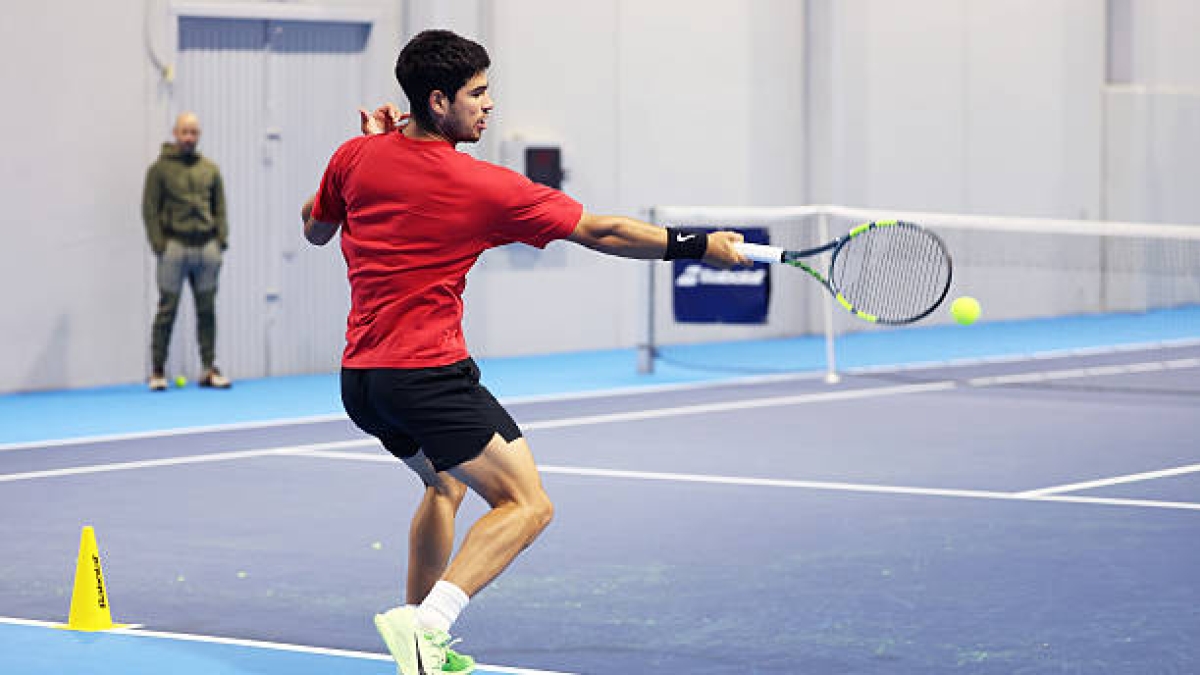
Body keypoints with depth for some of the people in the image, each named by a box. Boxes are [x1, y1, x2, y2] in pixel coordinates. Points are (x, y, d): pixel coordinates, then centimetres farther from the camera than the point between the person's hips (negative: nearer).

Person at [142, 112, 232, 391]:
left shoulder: (210, 169, 13)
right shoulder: (160, 169, 2)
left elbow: (220, 208, 15)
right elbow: (149, 210, -1)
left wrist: (221, 240, 4)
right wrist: (159, 245, -9)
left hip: (206, 246, 4)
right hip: (174, 245, -4)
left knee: (207, 310, 4)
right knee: (167, 310, -3)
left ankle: (209, 369, 9)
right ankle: (157, 372, 2)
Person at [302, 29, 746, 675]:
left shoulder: (356, 157, 3)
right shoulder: (484, 187, -11)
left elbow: (315, 229, 23)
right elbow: (600, 232, -6)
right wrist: (702, 246, 2)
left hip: (359, 376, 8)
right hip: (428, 373, -8)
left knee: (444, 483, 30)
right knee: (527, 505, -7)